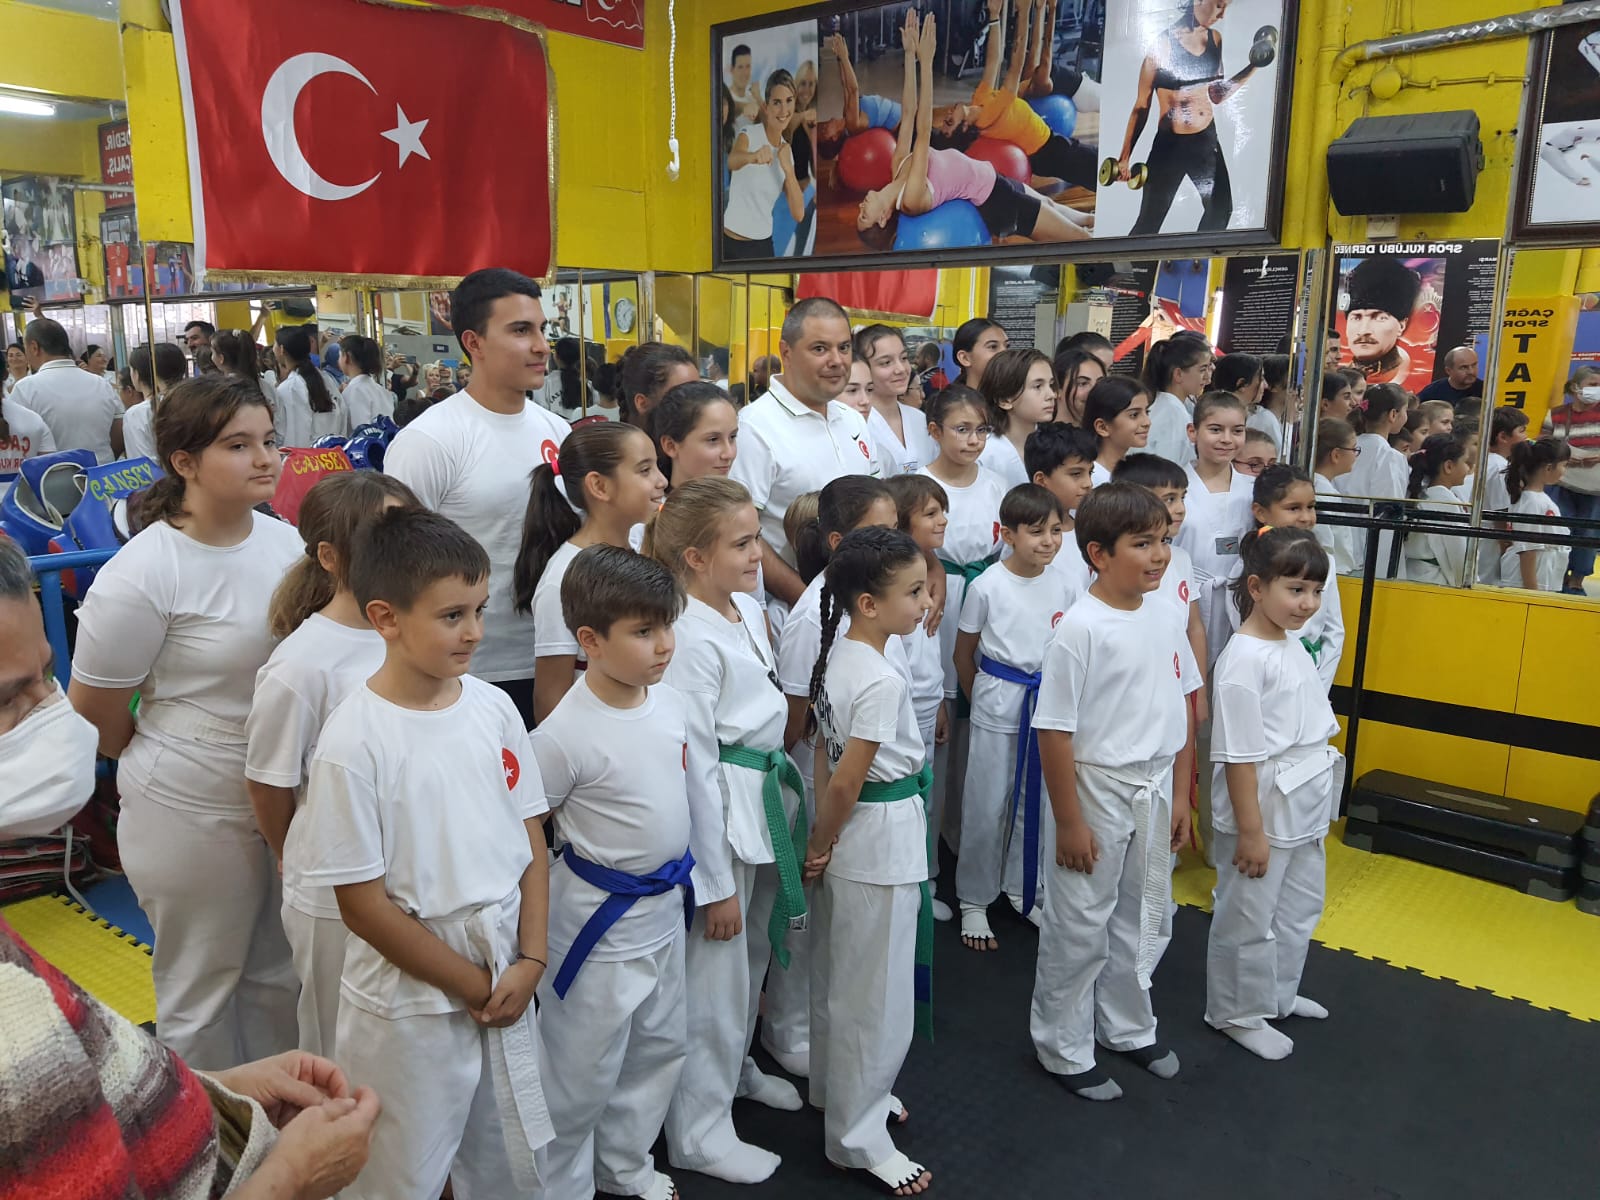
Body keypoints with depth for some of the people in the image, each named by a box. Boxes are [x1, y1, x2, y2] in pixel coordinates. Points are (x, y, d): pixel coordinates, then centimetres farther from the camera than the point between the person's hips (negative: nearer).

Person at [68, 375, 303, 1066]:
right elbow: (96, 717, -9)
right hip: (195, 815, -5)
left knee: (278, 975, 21)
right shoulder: (143, 575, -19)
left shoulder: (287, 542, -1)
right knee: (201, 989, 14)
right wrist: (170, 767, 7)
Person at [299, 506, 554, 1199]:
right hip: (410, 1005, -5)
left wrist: (530, 961, -4)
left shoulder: (493, 708, -3)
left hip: (510, 986, 5)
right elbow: (362, 905, -15)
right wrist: (473, 985, -10)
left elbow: (531, 839, 4)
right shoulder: (353, 743, -19)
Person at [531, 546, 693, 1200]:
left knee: (660, 1046, 23)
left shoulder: (672, 704, -5)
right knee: (584, 1070, 10)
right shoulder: (564, 735, -25)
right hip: (600, 919, -7)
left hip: (666, 906, 7)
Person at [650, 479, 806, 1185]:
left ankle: (735, 1069, 49)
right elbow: (694, 768, -21)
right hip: (721, 816, -9)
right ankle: (698, 1132, 25)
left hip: (766, 805, 9)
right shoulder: (691, 639, -23)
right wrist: (715, 882, -17)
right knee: (716, 973, 5)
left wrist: (783, 796, 18)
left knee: (753, 954, 24)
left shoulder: (749, 609, 3)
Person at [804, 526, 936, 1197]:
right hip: (883, 843, -9)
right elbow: (846, 781, -23)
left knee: (840, 976, 24)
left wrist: (823, 841, 8)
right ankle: (857, 1137, 23)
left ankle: (838, 1090, 45)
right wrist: (821, 845, -8)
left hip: (850, 839, 9)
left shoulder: (835, 656, 1)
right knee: (877, 992, 7)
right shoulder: (883, 681, -26)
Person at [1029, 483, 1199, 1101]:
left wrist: (1180, 795, 9)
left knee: (1146, 921, 21)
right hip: (1097, 789, -7)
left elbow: (1183, 709, 9)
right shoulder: (1080, 628, -20)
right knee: (1079, 927, 9)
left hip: (1154, 789, 7)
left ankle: (1127, 1028, 43)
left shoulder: (1163, 617, 0)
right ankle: (1064, 1047, 29)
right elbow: (1054, 731, -19)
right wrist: (1070, 822, -16)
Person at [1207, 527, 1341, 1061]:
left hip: (1306, 810, 9)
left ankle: (1279, 995, 43)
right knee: (1248, 918, 8)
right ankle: (1239, 1014, 27)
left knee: (1300, 907, 23)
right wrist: (1250, 832, -20)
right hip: (1263, 811, -9)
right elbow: (1240, 757, -23)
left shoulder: (1292, 645, 4)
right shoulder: (1244, 660, -23)